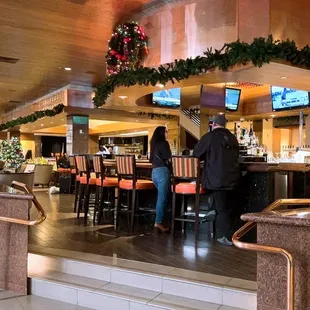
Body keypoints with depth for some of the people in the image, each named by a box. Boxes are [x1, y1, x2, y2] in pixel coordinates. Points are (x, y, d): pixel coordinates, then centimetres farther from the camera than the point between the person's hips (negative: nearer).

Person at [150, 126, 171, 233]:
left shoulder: (154, 144, 17)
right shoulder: (164, 143, -7)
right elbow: (168, 159, -10)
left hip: (154, 172, 9)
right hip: (162, 172, -9)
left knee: (161, 197, 19)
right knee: (162, 198, -4)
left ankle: (159, 219, 22)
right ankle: (158, 223, -3)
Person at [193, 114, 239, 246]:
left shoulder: (210, 136, -4)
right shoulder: (233, 138, 12)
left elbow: (196, 153, 2)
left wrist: (208, 158, 23)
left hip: (217, 178, -5)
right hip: (232, 177, 5)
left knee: (221, 208, 1)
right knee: (227, 207, 15)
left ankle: (227, 237, 3)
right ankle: (221, 234, 22)